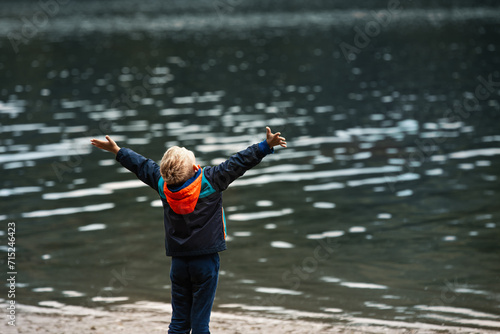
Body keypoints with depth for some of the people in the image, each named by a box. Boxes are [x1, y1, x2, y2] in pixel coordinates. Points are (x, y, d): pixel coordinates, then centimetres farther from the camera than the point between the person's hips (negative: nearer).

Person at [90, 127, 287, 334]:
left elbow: (141, 165, 11)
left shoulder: (162, 184, -4)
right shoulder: (211, 181, -16)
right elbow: (239, 162, -14)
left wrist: (117, 151, 25)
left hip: (178, 262, 4)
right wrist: (266, 146, -9)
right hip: (205, 260, -4)